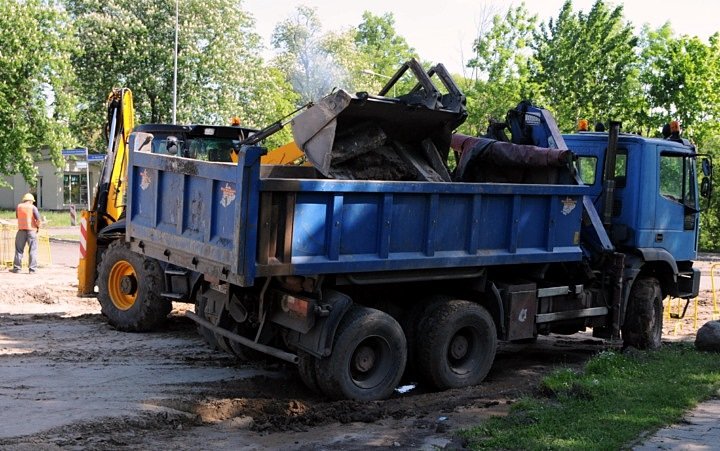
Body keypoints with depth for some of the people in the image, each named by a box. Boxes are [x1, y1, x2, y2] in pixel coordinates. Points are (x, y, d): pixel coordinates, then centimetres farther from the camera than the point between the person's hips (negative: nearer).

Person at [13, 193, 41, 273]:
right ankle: (32, 269, -1)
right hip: (31, 230, -3)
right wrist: (38, 227, 3)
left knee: (19, 249, 11)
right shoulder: (33, 207, -5)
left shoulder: (19, 206, 6)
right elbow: (38, 219, -12)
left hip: (21, 230, 3)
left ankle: (17, 268, 11)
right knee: (33, 250, 3)